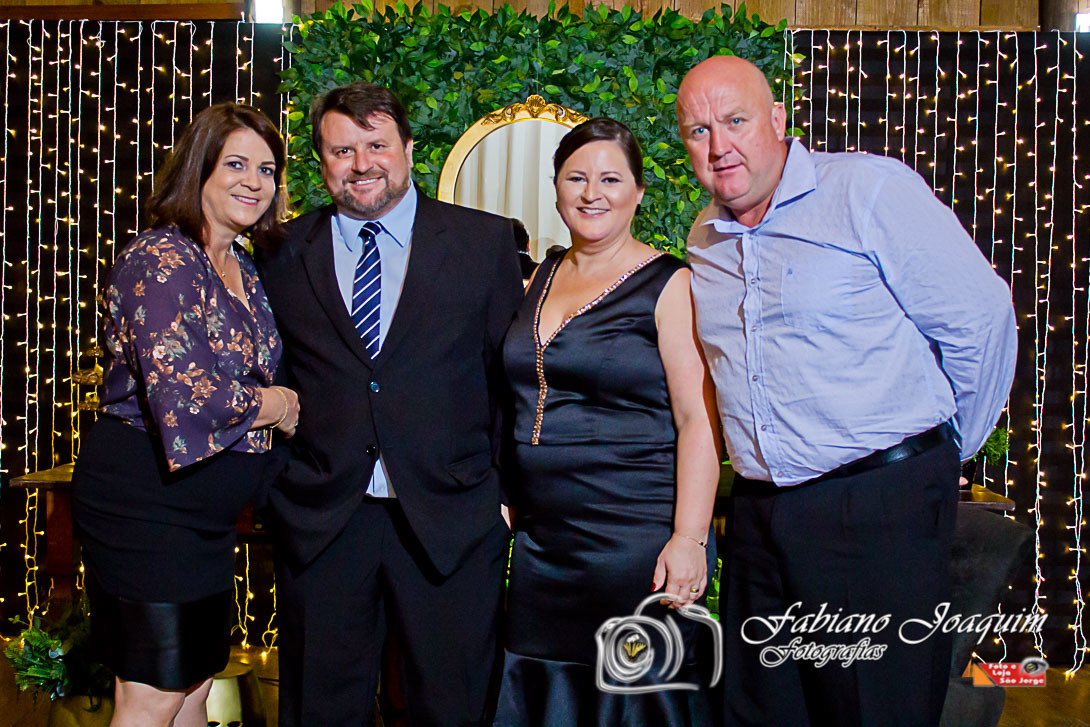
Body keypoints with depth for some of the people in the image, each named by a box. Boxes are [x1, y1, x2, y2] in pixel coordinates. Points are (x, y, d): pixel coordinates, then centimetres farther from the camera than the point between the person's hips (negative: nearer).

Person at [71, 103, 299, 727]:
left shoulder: (243, 268, 11)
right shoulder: (160, 261, -17)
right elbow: (181, 394, -26)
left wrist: (278, 405, 2)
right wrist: (273, 405, -12)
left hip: (206, 512, 9)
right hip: (146, 505, -9)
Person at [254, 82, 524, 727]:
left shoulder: (487, 242, 2)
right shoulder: (283, 255, 6)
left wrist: (507, 490, -2)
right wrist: (277, 486, 3)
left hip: (451, 519, -1)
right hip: (319, 521, 2)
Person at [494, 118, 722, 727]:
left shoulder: (669, 285, -7)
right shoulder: (541, 278, 11)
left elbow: (698, 420, -12)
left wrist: (689, 539, -19)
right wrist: (506, 504, 12)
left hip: (636, 540, -6)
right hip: (541, 542, 6)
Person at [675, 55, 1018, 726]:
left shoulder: (872, 189, -8)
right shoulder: (705, 241, 12)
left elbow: (981, 320, -6)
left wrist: (943, 453, 4)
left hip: (882, 508, -5)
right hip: (758, 514, 6)